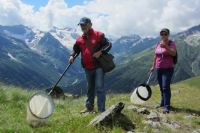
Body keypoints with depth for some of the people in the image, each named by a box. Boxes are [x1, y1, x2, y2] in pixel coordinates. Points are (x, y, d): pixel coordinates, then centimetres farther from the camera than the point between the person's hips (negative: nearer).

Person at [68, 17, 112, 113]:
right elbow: (75, 50, 16)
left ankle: (101, 110, -3)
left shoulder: (99, 35, -5)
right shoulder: (79, 39, 8)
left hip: (98, 66, -5)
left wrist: (100, 52, -19)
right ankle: (89, 107, 31)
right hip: (87, 68, 5)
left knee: (99, 87, -8)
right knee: (90, 88, 18)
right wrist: (72, 56, -4)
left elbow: (108, 44, -5)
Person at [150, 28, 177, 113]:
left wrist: (166, 46, -35)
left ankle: (166, 107, -14)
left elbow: (174, 53, -24)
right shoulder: (158, 44, 10)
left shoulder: (171, 43, -7)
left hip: (168, 69, -6)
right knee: (161, 87, 14)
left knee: (166, 87, -15)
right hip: (159, 69, 6)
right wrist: (153, 66, 19)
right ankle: (163, 103, 29)